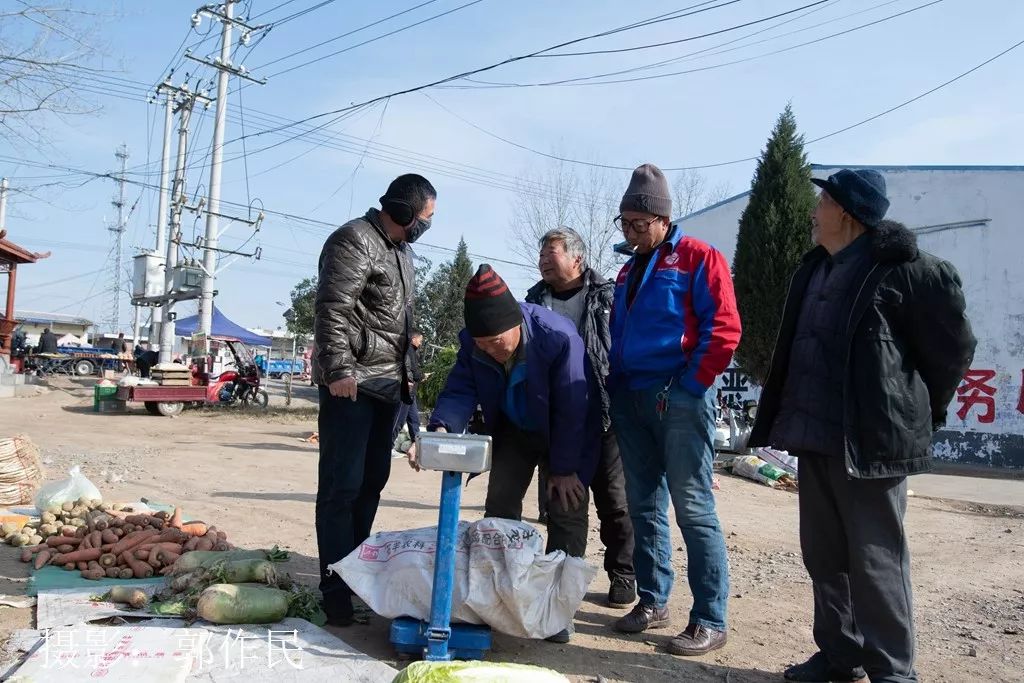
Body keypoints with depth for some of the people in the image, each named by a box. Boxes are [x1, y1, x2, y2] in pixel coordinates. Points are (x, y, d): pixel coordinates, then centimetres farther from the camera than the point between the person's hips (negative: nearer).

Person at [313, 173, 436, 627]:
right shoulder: (355, 241, -9)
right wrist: (339, 369, -24)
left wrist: (405, 373, 22)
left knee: (371, 482, 12)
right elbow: (331, 310, -18)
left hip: (386, 385, 9)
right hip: (352, 384, -9)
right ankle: (335, 587, 1)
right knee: (342, 485, -5)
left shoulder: (402, 250, 20)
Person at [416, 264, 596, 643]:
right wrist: (442, 428, -43)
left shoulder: (559, 337, -36)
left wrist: (564, 468, -23)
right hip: (514, 430, 5)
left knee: (567, 510, -8)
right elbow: (460, 390, -20)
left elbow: (571, 408, -29)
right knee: (499, 505, 2)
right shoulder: (471, 342, -20)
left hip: (565, 435, -4)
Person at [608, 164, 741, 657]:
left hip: (680, 398, -7)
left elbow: (723, 330, -10)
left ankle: (710, 620, 1)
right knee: (644, 506, 10)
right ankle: (652, 601, 21)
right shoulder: (629, 271, 19)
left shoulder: (697, 258, -2)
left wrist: (689, 385, -13)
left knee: (693, 509, -6)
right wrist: (615, 387, 12)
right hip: (630, 398, 7)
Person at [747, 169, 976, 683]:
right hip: (815, 436, 8)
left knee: (874, 561, 0)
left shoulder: (903, 269, -10)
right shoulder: (814, 270, 13)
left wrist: (917, 415, 8)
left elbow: (952, 347, -2)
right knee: (823, 554, 14)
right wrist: (792, 420, 16)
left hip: (870, 439, -8)